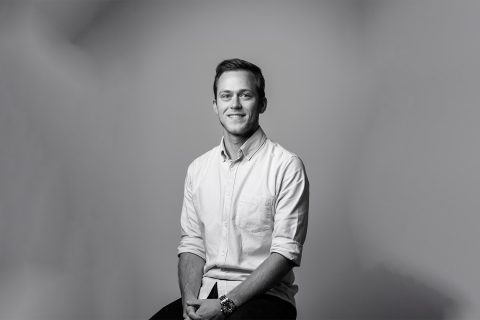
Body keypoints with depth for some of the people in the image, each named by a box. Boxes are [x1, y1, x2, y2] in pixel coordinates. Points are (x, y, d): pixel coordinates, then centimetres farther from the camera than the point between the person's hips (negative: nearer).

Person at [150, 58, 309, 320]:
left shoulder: (287, 166, -5)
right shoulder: (198, 168, 11)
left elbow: (286, 252, -10)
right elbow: (192, 244, 10)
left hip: (264, 295, -4)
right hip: (206, 292, 4)